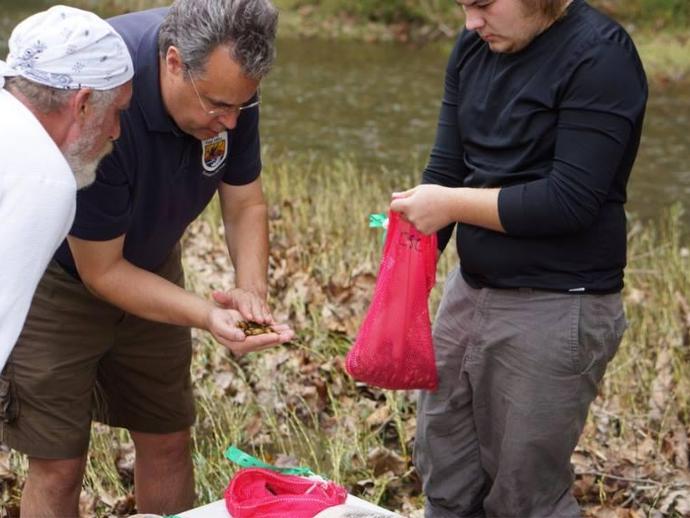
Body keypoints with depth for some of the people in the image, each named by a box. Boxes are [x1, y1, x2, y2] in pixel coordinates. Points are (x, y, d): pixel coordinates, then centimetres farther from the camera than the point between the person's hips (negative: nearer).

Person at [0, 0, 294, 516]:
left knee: (168, 443, 12)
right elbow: (100, 270, -26)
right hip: (56, 276, -6)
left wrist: (251, 290, -23)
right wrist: (207, 314, -34)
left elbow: (245, 206, -5)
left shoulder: (227, 76, -18)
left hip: (149, 261, 6)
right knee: (58, 467, -3)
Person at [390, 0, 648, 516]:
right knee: (444, 472, 17)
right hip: (469, 289, 7)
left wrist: (451, 205, -16)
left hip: (556, 310, -7)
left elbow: (570, 199, -21)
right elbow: (446, 167, 8)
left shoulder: (599, 56, -16)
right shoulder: (474, 47, 6)